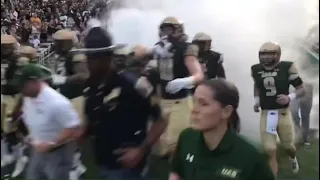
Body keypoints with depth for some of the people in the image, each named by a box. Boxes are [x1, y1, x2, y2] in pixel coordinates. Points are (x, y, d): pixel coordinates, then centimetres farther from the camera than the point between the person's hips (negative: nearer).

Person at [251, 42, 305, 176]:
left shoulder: (287, 67, -9)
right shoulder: (256, 69, 1)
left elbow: (301, 89, -2)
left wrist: (290, 97, -19)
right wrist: (256, 101, 6)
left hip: (283, 113, -1)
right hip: (266, 114, 1)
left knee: (288, 146, 17)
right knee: (270, 151, -2)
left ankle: (293, 158, 54)